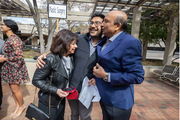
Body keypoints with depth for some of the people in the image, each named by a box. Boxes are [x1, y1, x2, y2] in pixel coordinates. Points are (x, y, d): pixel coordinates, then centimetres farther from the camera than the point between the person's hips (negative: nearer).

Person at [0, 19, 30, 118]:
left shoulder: (14, 39, -19)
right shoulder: (9, 39, 10)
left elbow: (18, 56, -23)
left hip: (15, 68, -9)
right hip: (9, 67, 9)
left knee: (15, 89, 3)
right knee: (12, 88, 16)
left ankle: (21, 107, 25)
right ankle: (17, 106, 32)